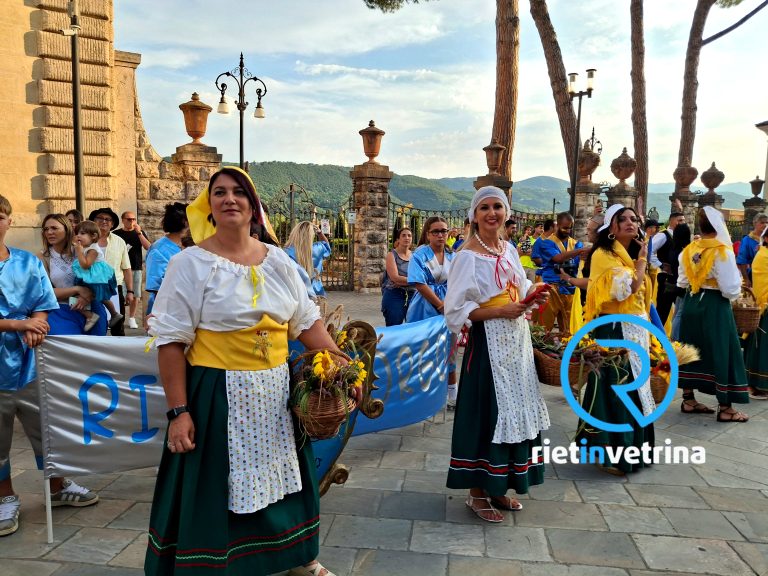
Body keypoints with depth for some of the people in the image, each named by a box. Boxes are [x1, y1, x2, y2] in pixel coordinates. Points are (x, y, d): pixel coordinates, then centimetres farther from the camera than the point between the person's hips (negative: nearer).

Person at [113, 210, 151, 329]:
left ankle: (132, 318, 13)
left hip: (136, 268, 2)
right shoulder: (117, 234, 4)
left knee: (135, 295, 3)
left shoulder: (139, 233, 10)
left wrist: (139, 232, -11)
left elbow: (148, 247, -3)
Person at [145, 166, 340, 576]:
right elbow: (171, 340, -10)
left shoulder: (277, 260, 5)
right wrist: (178, 411, -14)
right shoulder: (191, 262, -7)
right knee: (217, 488, 6)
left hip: (276, 391, 5)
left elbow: (306, 322, 8)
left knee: (281, 476, 18)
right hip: (217, 394, -4)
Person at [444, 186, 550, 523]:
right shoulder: (468, 256, -13)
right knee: (487, 413, -1)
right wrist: (500, 311, -20)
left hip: (517, 342, 8)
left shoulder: (510, 250, 9)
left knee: (513, 412, 13)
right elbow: (456, 311, -15)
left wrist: (533, 296, -1)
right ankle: (477, 493, 16)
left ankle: (498, 486, 28)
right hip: (488, 345, -7)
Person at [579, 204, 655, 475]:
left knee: (634, 389, 15)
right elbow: (623, 291, -25)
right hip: (615, 332, -9)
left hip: (636, 330, 9)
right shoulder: (604, 255, -12)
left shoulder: (633, 254, 14)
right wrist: (641, 261, -14)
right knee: (616, 391, -4)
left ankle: (630, 447, 28)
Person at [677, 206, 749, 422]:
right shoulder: (722, 251, -17)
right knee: (721, 352, 2)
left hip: (691, 303, 6)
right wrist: (736, 292, 4)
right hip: (714, 306, -6)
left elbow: (682, 282, 10)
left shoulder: (689, 249, 1)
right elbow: (730, 289, -17)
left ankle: (688, 399, 21)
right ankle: (725, 408, 9)